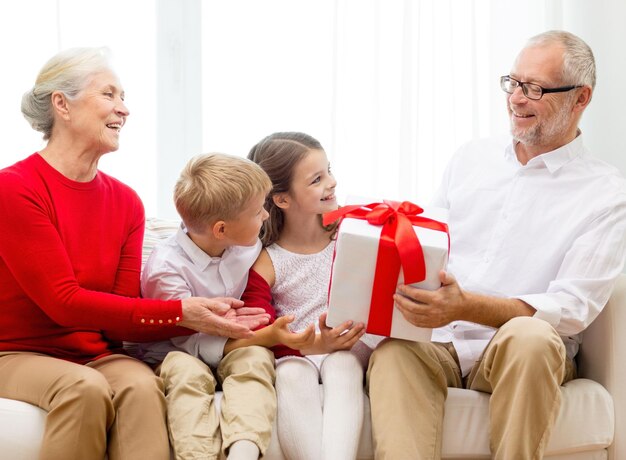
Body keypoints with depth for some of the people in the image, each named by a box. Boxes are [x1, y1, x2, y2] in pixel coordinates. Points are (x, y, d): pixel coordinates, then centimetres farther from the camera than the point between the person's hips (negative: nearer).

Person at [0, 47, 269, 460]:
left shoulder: (125, 202, 5)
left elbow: (126, 321, -1)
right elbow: (64, 303, -18)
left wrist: (204, 319, -18)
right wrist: (179, 312, -21)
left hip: (98, 355, 4)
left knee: (142, 385, -29)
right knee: (87, 388, -35)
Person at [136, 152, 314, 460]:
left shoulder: (249, 246, -4)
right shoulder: (165, 269, -22)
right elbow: (197, 345, -20)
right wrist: (266, 336, -26)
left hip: (235, 347, 4)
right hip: (173, 353, -4)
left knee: (255, 359, -28)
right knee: (189, 373, -36)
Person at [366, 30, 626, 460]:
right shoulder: (472, 157, 16)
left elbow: (572, 308, -9)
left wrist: (465, 306, -24)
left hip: (522, 356, -3)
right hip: (438, 343, 3)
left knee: (531, 338, -38)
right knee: (393, 352, -31)